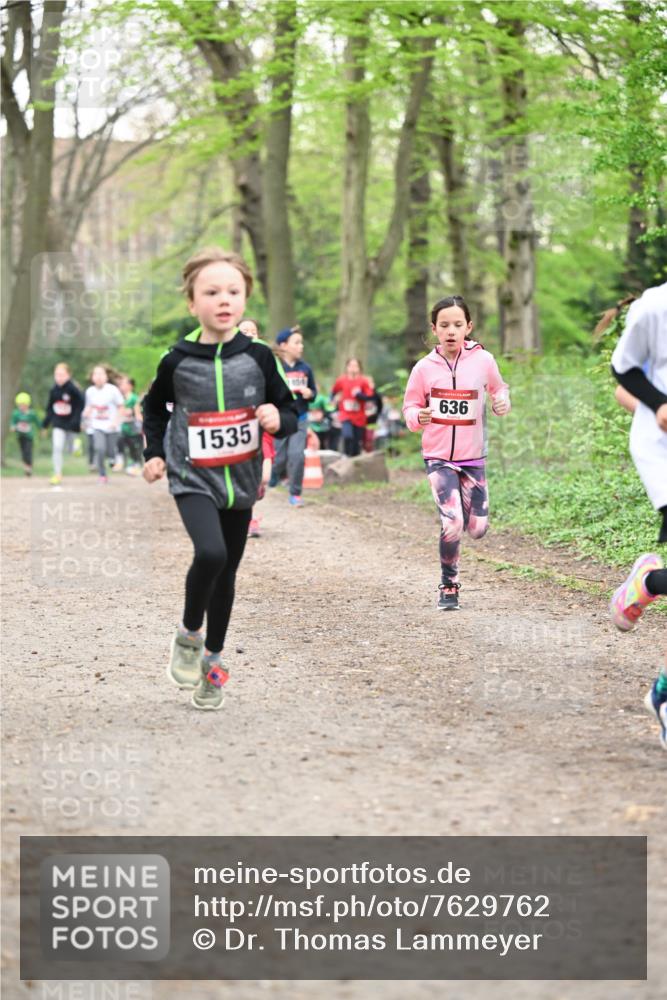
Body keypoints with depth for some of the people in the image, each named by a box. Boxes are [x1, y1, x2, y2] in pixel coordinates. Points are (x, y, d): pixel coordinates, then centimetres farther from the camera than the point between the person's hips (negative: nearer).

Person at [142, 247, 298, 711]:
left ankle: (214, 656, 31)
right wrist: (155, 453, 3)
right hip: (192, 480, -3)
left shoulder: (259, 357, -6)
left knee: (227, 572, 12)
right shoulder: (177, 361, -7)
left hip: (241, 481, 3)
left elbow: (290, 411, 4)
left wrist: (279, 419, -18)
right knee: (210, 553, -26)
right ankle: (188, 634, -1)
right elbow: (155, 407, 12)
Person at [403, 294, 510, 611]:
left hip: (473, 457, 2)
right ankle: (449, 587, 3)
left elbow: (499, 387, 13)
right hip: (438, 457, -2)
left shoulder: (483, 360, -5)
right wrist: (418, 417, -19)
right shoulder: (424, 368, -6)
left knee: (477, 529, 3)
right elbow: (410, 406, 3)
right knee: (452, 524, -18)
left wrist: (503, 402, -9)